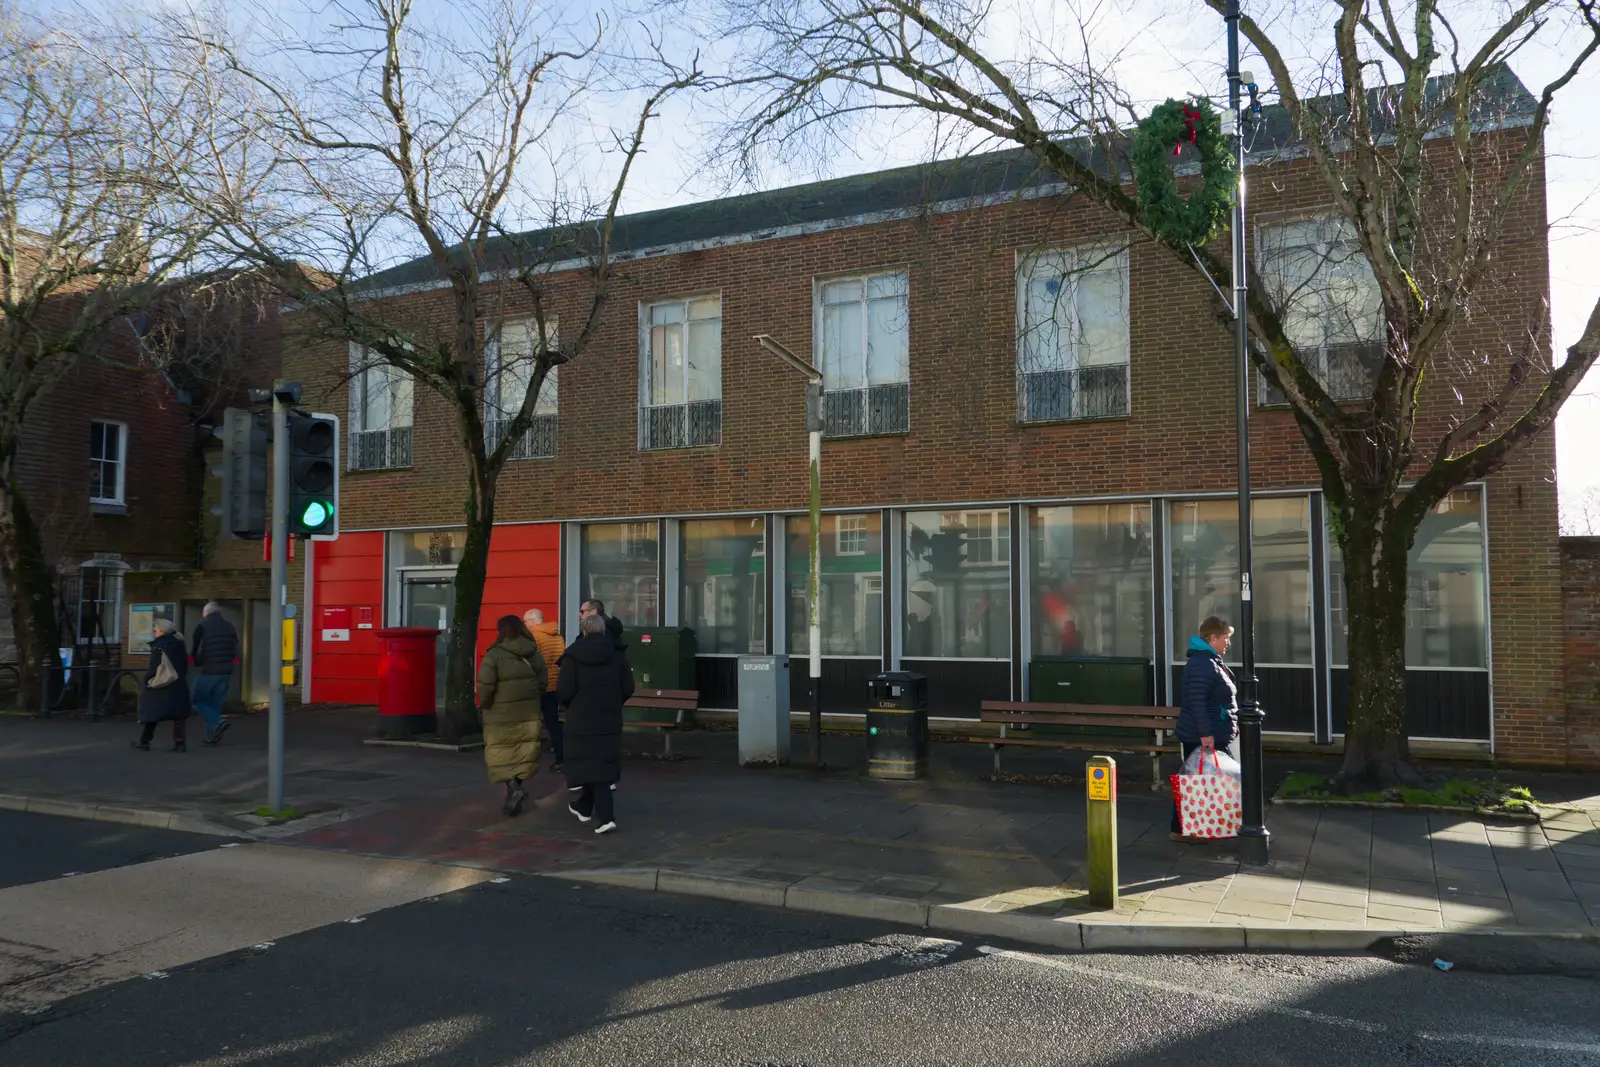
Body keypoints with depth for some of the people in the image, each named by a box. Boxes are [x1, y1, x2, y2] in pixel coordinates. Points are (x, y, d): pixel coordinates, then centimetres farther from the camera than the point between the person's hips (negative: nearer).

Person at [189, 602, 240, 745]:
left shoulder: (202, 627, -5)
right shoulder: (230, 627, 9)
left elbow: (193, 650, -7)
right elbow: (235, 651, 9)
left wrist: (198, 664, 8)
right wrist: (226, 663, 15)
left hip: (207, 671, -5)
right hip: (225, 672, 5)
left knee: (198, 701, 7)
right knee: (215, 703, 12)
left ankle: (217, 723, -15)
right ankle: (211, 735, 10)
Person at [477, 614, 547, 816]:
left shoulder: (495, 654, -12)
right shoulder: (534, 653, 5)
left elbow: (485, 686, -17)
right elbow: (542, 683, 6)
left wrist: (484, 705, -1)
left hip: (501, 714, -5)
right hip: (529, 713, 5)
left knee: (501, 754, 4)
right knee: (522, 752, 12)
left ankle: (514, 788, -13)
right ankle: (514, 792, 15)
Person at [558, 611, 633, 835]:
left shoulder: (572, 656, -9)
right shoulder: (616, 654, 1)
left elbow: (564, 691, -14)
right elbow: (628, 688, 1)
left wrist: (569, 705, 8)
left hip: (582, 720, -4)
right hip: (610, 719, 4)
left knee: (590, 764, 1)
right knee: (603, 763, 16)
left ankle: (605, 816, -5)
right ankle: (584, 807, 31)